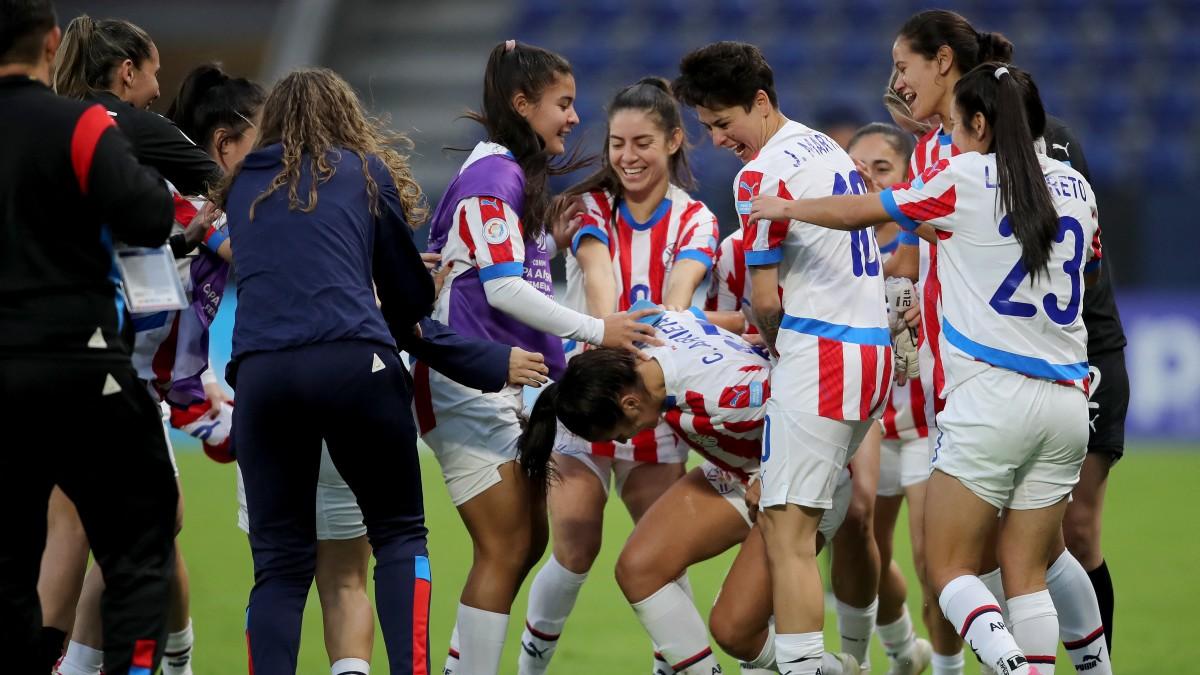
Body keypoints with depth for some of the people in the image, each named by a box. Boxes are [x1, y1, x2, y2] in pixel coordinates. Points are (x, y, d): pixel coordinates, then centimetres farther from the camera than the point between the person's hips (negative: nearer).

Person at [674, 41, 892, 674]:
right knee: (792, 527, 12)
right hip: (871, 345, 9)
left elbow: (765, 299, -8)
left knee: (786, 536, -10)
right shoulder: (829, 149, 17)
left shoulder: (762, 175, -11)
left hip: (817, 360, -9)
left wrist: (773, 340, 12)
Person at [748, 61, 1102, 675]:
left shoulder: (965, 179, -4)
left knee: (948, 567, 1)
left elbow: (857, 212, 7)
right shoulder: (1074, 185, 11)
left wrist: (785, 207, 24)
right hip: (1066, 399, 5)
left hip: (992, 396, -5)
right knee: (1027, 576, 8)